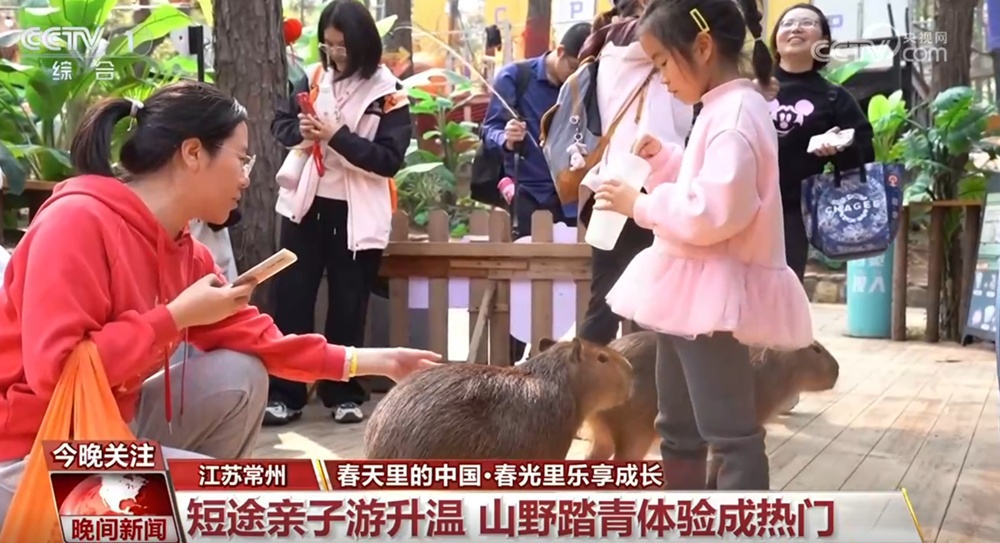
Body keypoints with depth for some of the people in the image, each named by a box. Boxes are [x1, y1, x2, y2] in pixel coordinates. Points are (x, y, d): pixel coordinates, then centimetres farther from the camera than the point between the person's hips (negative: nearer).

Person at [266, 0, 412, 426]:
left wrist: (337, 136, -20)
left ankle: (343, 393, 20)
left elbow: (389, 159, -12)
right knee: (290, 297, 3)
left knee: (348, 306, 7)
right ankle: (284, 394, 12)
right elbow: (279, 124, 10)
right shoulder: (313, 78, 5)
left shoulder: (388, 93, -7)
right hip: (306, 204, 3)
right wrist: (300, 130, -12)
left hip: (356, 214, -3)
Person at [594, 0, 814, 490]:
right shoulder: (723, 109, 14)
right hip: (693, 290, 11)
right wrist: (668, 158, 14)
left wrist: (641, 204, -17)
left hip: (714, 292, -11)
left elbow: (717, 212, -27)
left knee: (730, 431, -4)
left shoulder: (734, 113, -18)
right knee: (678, 426, 20)